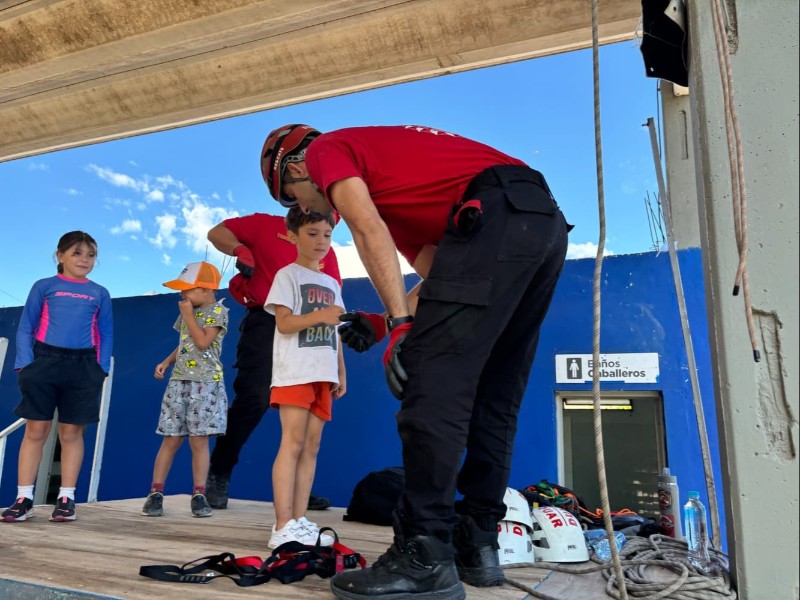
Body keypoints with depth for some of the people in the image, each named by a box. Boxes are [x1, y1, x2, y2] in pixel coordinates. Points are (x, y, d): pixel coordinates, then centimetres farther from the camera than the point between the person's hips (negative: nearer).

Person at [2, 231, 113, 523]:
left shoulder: (100, 293, 11)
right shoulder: (44, 286, 8)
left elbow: (106, 335, 10)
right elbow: (25, 328, 6)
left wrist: (101, 369, -1)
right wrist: (26, 364, -6)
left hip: (83, 368, 1)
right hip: (44, 362, -1)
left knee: (71, 433, 5)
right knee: (35, 431, 2)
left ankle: (66, 498, 14)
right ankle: (24, 498, 12)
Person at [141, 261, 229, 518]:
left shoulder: (217, 311, -5)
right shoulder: (188, 311, 16)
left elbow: (202, 342, -18)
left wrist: (188, 314, -10)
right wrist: (166, 361, 8)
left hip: (206, 383, -6)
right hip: (178, 381, 6)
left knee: (198, 439, -4)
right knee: (171, 439, 5)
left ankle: (199, 494, 6)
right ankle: (156, 492, 10)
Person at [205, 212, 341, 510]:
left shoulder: (327, 254, 16)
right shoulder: (267, 225, 7)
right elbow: (217, 232, 11)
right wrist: (241, 250, -8)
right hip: (265, 322, -5)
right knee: (253, 399, -10)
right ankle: (217, 476, 8)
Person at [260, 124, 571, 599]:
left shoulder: (326, 150, 13)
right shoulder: (385, 162, 34)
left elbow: (369, 231, -8)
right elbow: (441, 277, 25)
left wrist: (401, 325, -12)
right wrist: (384, 322, 18)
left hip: (495, 217, -10)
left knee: (434, 383, -10)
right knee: (493, 397, 10)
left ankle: (425, 559, -6)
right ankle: (478, 544, 17)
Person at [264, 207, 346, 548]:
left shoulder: (331, 284, 20)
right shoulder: (288, 275, 2)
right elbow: (283, 323, -9)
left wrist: (341, 372, 15)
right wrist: (319, 315, -23)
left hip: (322, 374, 6)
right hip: (294, 372, -6)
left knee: (311, 446, 5)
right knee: (292, 443, -11)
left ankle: (300, 522, 10)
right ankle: (283, 526, -9)